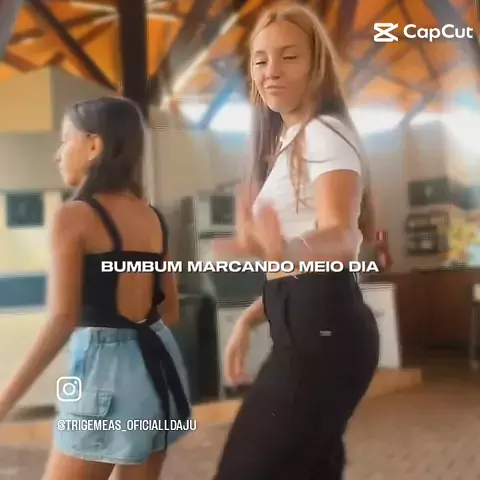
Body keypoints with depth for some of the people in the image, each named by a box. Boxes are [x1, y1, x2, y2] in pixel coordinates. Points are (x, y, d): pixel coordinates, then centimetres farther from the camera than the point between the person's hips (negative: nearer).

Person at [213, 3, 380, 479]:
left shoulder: (326, 133, -10)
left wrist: (288, 252, -51)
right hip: (305, 329, 10)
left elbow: (342, 237, -30)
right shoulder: (289, 145, 19)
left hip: (322, 329, -10)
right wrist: (249, 319, 17)